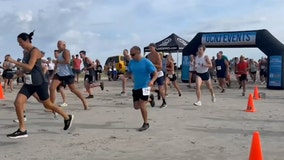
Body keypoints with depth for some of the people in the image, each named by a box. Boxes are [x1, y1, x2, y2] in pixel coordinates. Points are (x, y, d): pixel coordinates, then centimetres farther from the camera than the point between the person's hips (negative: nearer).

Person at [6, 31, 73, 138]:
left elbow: (29, 67, -27)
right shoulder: (27, 52, 11)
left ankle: (67, 118, 27)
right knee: (18, 102, -9)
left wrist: (13, 61, -26)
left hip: (39, 83, -8)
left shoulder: (35, 51, -14)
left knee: (47, 104, 6)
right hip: (29, 83, 8)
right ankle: (22, 130, -2)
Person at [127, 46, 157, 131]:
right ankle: (149, 100, 39)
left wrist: (152, 81, -34)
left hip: (144, 87, -6)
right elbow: (129, 73, 15)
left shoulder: (146, 62, -15)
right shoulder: (131, 62, 2)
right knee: (136, 106, 10)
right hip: (136, 87, 6)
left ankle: (146, 124, 8)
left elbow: (155, 73, -14)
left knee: (142, 105, -12)